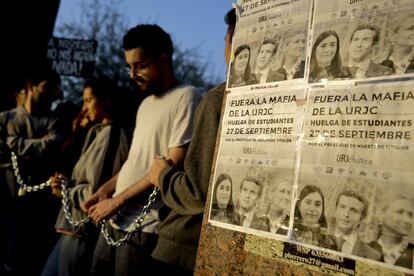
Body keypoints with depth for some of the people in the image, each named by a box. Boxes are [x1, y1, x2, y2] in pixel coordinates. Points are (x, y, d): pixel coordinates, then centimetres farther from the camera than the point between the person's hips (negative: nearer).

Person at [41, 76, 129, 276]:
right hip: (78, 227, 10)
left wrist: (66, 191, -5)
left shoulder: (108, 135, -17)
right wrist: (67, 183, 0)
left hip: (84, 230, -10)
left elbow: (95, 191, -22)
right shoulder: (100, 133, 15)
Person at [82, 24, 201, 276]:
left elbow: (172, 167, -17)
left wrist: (117, 201, -13)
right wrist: (105, 190, 4)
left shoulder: (186, 97, -10)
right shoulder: (146, 104, 16)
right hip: (116, 222, 8)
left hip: (144, 228, -7)